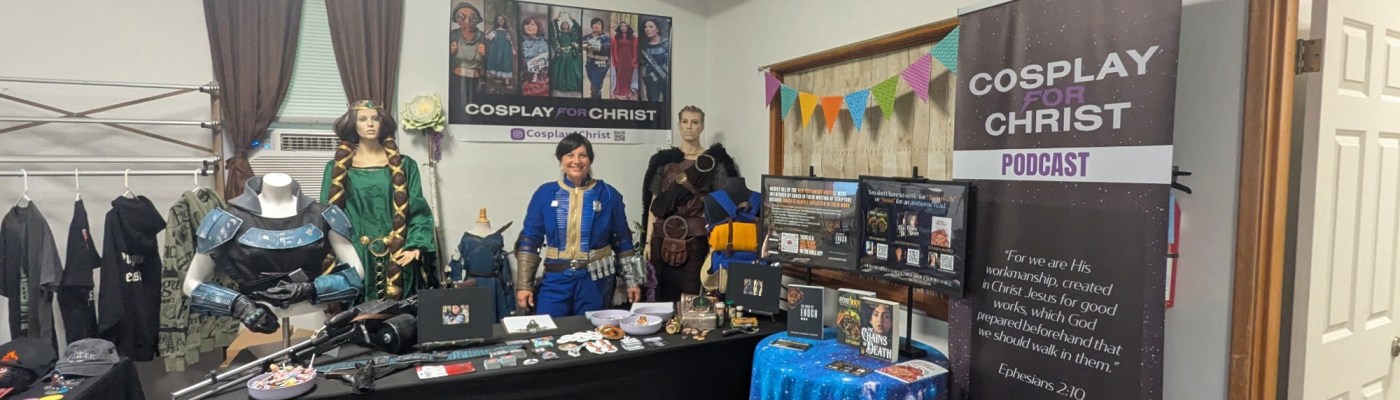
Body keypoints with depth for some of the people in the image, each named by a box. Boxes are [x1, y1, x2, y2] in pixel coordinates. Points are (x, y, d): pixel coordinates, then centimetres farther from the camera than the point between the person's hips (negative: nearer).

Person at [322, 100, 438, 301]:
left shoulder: (404, 165, 3)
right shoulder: (337, 168, 6)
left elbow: (418, 210, 1)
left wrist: (415, 246, -11)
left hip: (395, 257, 0)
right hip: (355, 256, 0)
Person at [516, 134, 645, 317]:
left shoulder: (608, 194, -1)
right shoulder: (545, 194, 0)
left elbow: (622, 242, 4)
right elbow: (529, 241, 3)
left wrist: (632, 281, 3)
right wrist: (524, 285, -2)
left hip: (596, 281, 0)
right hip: (556, 280, 1)